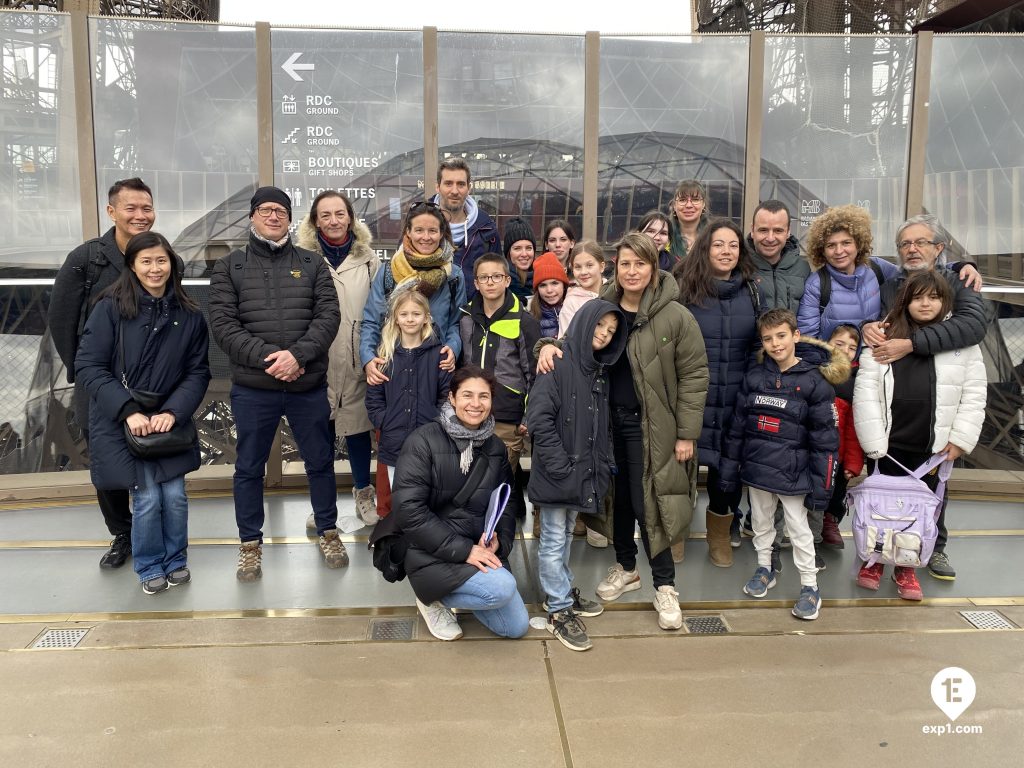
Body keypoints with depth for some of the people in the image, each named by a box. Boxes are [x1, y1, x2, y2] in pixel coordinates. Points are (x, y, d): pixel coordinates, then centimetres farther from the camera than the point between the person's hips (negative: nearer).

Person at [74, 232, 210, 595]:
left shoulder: (189, 315, -2)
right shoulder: (111, 308, -10)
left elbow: (198, 371, 0)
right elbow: (87, 366, -12)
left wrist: (173, 412, -15)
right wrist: (129, 411, -20)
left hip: (170, 420, 3)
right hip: (122, 422, -2)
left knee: (174, 494, 4)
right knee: (146, 498, 0)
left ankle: (175, 561, 29)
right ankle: (149, 567, 24)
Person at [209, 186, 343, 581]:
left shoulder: (313, 264, 7)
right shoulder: (229, 267, 5)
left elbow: (329, 315, -3)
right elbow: (223, 324, -5)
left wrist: (297, 354, -18)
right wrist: (267, 358, -17)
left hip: (309, 386, 1)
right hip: (252, 389, 0)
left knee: (320, 462, 12)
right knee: (249, 468, 10)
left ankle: (328, 532, 30)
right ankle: (250, 544, 26)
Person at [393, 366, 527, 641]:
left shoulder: (495, 447, 4)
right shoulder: (423, 442, -15)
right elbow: (409, 510, -20)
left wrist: (499, 541, -12)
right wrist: (462, 550, -24)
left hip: (481, 550, 6)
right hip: (433, 554, -6)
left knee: (517, 627, 3)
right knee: (503, 588, -28)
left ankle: (450, 594, 21)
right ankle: (433, 597, 0)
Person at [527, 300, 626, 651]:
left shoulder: (598, 371, 11)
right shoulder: (559, 362, -13)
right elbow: (539, 418, -20)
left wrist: (602, 465, 6)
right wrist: (560, 465, -20)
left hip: (583, 472, 8)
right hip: (556, 474, -8)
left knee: (566, 535, 21)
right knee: (553, 540, 4)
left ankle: (563, 591, 35)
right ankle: (559, 610, 13)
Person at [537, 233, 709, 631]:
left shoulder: (675, 316, -9)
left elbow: (694, 375, -8)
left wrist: (687, 433, -10)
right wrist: (550, 344, -8)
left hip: (650, 426, -4)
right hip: (609, 420, 4)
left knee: (647, 503, -3)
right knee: (617, 497, 14)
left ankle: (665, 586, 16)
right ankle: (625, 567, 36)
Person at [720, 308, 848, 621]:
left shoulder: (814, 381, -9)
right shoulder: (754, 377, 3)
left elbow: (824, 438, -9)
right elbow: (737, 426, 8)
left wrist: (821, 483, -10)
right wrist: (729, 468, 7)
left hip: (792, 473, -4)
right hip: (756, 469, 4)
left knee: (799, 529, 5)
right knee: (761, 522, 17)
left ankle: (810, 587, 18)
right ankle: (764, 569, 36)